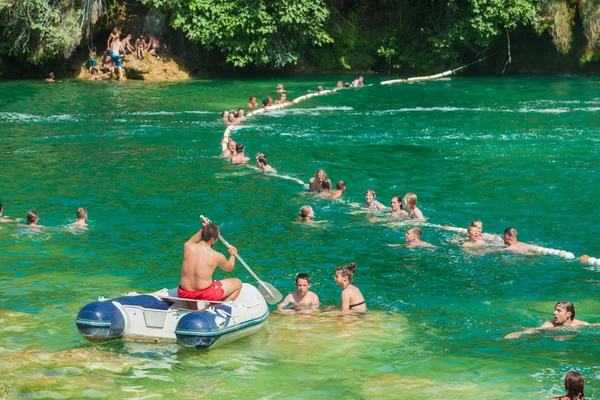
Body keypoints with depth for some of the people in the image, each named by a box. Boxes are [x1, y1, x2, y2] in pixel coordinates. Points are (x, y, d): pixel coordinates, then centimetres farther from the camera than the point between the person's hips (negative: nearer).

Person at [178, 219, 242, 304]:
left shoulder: (187, 247, -4)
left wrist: (202, 230, 27)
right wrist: (233, 254, 30)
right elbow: (229, 268, 13)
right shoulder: (217, 256, -11)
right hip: (205, 296, -4)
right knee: (238, 283, 13)